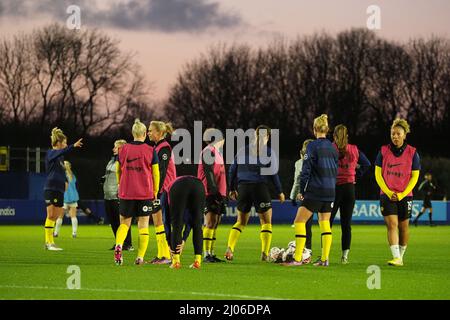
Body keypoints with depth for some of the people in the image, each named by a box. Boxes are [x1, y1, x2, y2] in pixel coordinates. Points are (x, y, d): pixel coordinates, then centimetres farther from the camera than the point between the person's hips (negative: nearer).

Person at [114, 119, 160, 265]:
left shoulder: (123, 149, 2)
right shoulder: (151, 151, -4)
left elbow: (118, 170, 12)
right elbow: (156, 174, -1)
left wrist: (120, 186, 27)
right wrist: (155, 192, 9)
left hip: (126, 193, 1)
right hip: (145, 193, -1)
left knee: (124, 223, 11)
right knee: (143, 225, 6)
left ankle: (118, 245, -17)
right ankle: (140, 257, 1)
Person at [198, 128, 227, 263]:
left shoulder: (216, 152, 21)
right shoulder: (209, 151, -10)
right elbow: (208, 173, -17)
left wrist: (222, 194, 22)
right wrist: (215, 191, -22)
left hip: (218, 193, 10)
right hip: (210, 193, -10)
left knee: (215, 223, 10)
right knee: (210, 222, -12)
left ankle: (211, 254, 13)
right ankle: (206, 254, -13)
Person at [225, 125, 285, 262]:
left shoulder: (243, 150, 10)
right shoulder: (269, 152, -1)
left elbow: (232, 170, 11)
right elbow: (273, 173, -4)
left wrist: (232, 189, 20)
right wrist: (280, 192, 4)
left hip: (243, 188, 3)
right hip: (260, 188, -3)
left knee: (240, 222, 13)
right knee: (266, 222, 9)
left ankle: (230, 249, -5)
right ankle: (265, 253, -1)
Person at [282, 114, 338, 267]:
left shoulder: (312, 146, -9)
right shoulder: (332, 147, 10)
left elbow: (306, 170, -11)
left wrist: (301, 190, -4)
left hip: (315, 191, -7)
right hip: (330, 192, 7)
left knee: (299, 221, -1)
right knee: (325, 223, 13)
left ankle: (297, 258, -7)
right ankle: (325, 259, 8)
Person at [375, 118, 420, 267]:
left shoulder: (412, 153, -1)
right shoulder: (383, 151, 1)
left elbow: (415, 177, 0)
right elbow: (378, 174, 3)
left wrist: (401, 194, -9)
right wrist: (389, 193, -8)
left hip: (405, 196, 0)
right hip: (387, 195, 0)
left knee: (403, 226, 6)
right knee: (391, 224, -14)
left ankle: (401, 255, 23)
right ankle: (396, 258, -20)